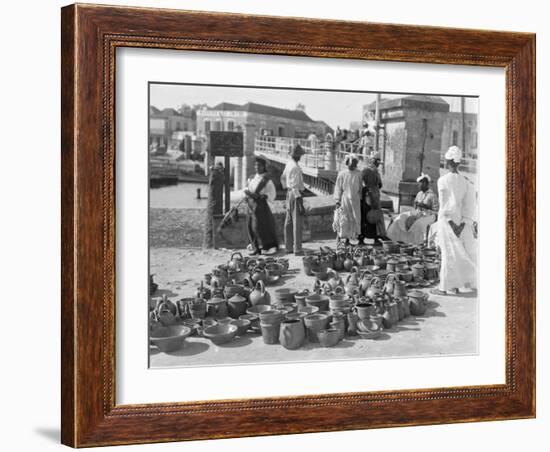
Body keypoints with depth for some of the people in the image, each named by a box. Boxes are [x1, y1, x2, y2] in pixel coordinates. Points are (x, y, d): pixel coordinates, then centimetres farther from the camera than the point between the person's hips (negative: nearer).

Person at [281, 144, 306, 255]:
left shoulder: (289, 163, 8)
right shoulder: (295, 167, -21)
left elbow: (283, 178, 23)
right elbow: (295, 187, -24)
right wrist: (301, 205, -23)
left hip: (289, 195, 10)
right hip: (296, 196, -10)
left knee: (289, 222, 12)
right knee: (297, 223, -6)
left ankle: (288, 247, 19)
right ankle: (297, 249, -4)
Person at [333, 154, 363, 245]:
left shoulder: (359, 174, 2)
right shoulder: (342, 174, -4)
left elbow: (360, 188, 11)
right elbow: (338, 188, -3)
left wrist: (360, 199, 11)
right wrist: (337, 200, -7)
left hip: (355, 200, 3)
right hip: (344, 199, -2)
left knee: (353, 220, 3)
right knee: (342, 220, -3)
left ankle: (347, 240, 12)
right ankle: (339, 238, 14)